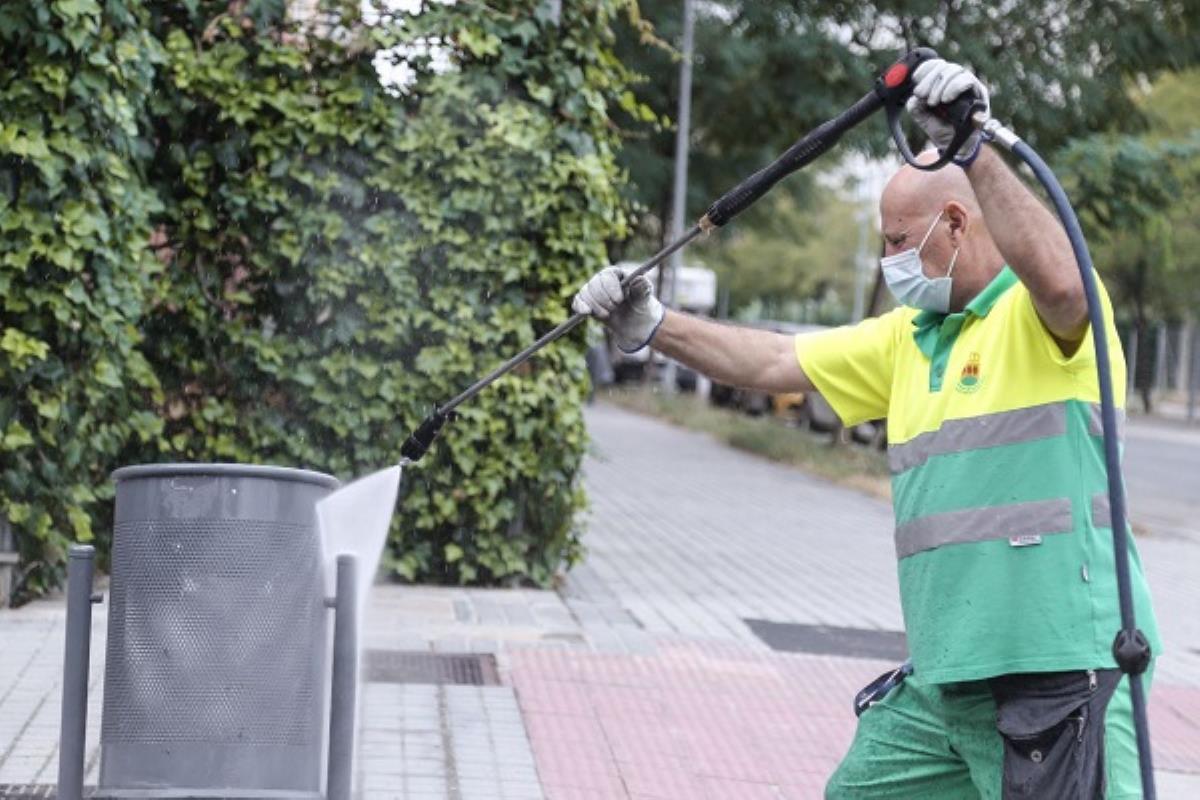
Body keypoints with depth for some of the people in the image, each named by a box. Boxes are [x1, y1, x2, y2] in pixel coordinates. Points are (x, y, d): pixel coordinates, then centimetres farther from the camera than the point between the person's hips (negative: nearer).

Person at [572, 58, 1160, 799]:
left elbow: (1060, 281, -32)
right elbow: (776, 363, 20)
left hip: (1059, 665, -9)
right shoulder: (909, 337, 19)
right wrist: (653, 328, 12)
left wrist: (975, 149, -34)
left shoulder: (1039, 315, -7)